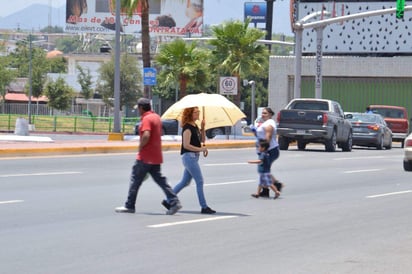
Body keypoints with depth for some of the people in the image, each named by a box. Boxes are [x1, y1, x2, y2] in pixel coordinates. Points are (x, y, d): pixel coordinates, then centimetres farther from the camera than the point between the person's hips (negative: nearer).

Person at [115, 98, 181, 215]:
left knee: (135, 180, 2)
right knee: (160, 180, 8)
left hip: (145, 157, -9)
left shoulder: (146, 119, -15)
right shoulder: (157, 117, 15)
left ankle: (129, 206, 8)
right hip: (156, 156, 9)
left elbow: (146, 135, -30)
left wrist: (140, 147, -14)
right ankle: (174, 202, -3)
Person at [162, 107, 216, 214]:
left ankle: (168, 201, 20)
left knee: (185, 182, 14)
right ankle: (204, 207, -3)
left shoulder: (195, 126, 14)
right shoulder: (187, 128, -14)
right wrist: (200, 149, -18)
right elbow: (186, 145, -20)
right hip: (188, 156, -10)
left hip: (193, 157, 10)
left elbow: (202, 140, 16)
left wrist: (202, 128, 2)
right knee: (199, 181, -7)